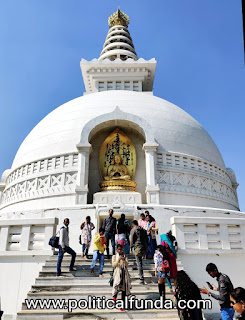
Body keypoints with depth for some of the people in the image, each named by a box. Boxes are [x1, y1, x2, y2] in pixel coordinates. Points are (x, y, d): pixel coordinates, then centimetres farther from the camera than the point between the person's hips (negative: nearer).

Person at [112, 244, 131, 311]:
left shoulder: (125, 256, 9)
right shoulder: (114, 256, 6)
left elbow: (127, 264, -2)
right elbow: (113, 265, -5)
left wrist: (124, 260, -21)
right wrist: (118, 260, -21)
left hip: (124, 273, 2)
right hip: (117, 273, -2)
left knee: (124, 288, 2)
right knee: (117, 286, -17)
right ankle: (115, 295, 16)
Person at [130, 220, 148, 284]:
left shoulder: (133, 230, -1)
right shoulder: (143, 230, 15)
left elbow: (132, 240, -5)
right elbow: (146, 239, 17)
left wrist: (131, 249, 0)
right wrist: (147, 248, 23)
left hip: (137, 248, -5)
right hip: (144, 247, 5)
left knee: (139, 263, -3)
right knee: (140, 262, 25)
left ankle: (141, 279, -4)